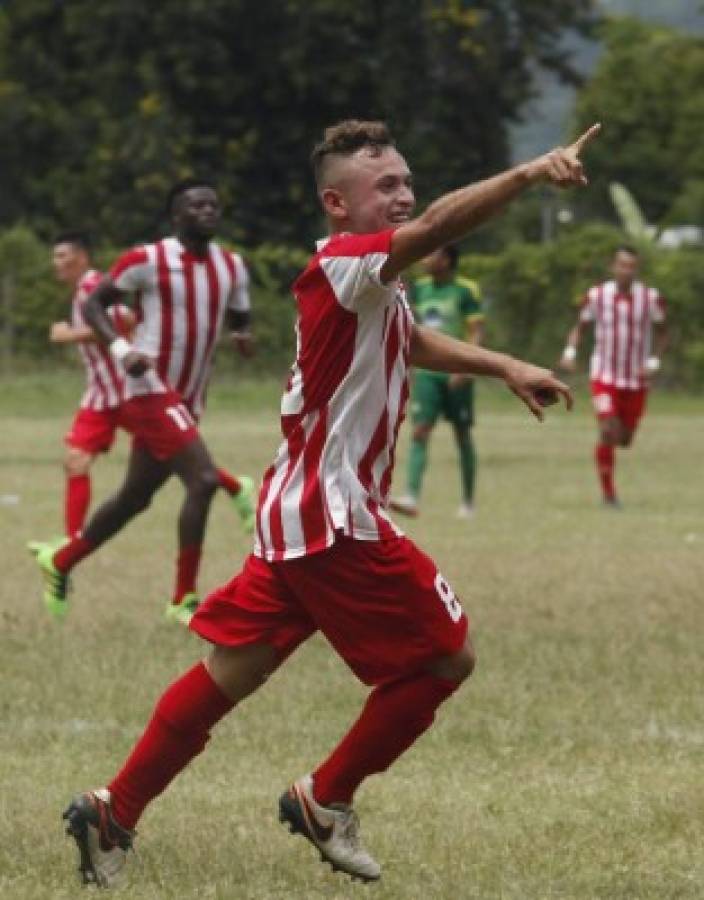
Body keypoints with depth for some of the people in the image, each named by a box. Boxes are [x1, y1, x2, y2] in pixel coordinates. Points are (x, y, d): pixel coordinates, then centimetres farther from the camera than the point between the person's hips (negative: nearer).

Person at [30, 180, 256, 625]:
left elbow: (240, 319, 19)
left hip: (187, 401, 8)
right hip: (152, 392, -8)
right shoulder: (147, 261, -10)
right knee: (203, 479, -20)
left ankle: (59, 562, 35)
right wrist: (121, 348, -20)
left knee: (136, 496, 16)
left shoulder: (232, 267, 9)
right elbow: (93, 304, -4)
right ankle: (184, 600, -13)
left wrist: (245, 337, -6)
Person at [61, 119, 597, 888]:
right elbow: (435, 227, -35)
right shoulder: (343, 263, -16)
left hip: (298, 512, 10)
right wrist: (530, 174, -43)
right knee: (445, 656, 0)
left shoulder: (375, 286, 14)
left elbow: (415, 342, 36)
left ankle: (114, 812, 11)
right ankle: (326, 799, 8)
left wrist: (505, 368, 25)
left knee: (230, 671, 11)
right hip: (332, 516, -10)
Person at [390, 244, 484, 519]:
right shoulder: (421, 288, 8)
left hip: (456, 374, -4)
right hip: (427, 372, 4)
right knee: (419, 433, -10)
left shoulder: (465, 290, -7)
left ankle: (468, 502, 18)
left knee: (462, 435, 6)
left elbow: (477, 332, -10)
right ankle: (411, 498, -20)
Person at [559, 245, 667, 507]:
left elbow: (662, 333, 7)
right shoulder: (596, 296, -6)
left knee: (625, 439, 10)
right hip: (605, 377, -2)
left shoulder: (651, 298, -5)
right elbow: (580, 327, 8)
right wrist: (570, 351, -11)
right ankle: (608, 492, -3)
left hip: (636, 380, 2)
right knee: (609, 432, -17)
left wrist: (653, 362, -8)